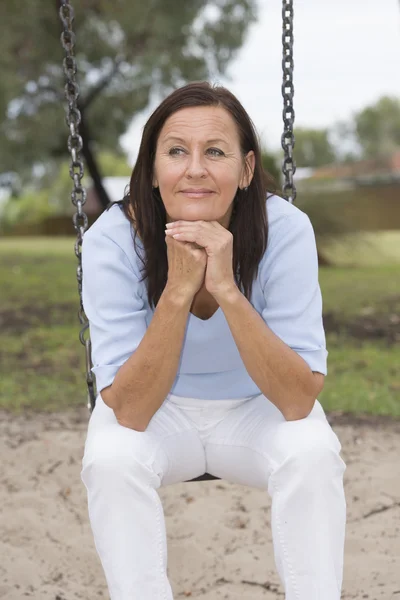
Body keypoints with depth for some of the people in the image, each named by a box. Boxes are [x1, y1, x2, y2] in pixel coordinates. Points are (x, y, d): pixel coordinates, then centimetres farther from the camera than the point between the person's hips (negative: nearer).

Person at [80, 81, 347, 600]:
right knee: (110, 459, -30)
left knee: (313, 451, -29)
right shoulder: (113, 238, -24)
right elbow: (129, 411, -27)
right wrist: (177, 289, -38)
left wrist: (226, 289, -39)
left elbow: (299, 401, -28)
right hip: (155, 411, 0)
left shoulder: (285, 229, -24)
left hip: (259, 409, 0)